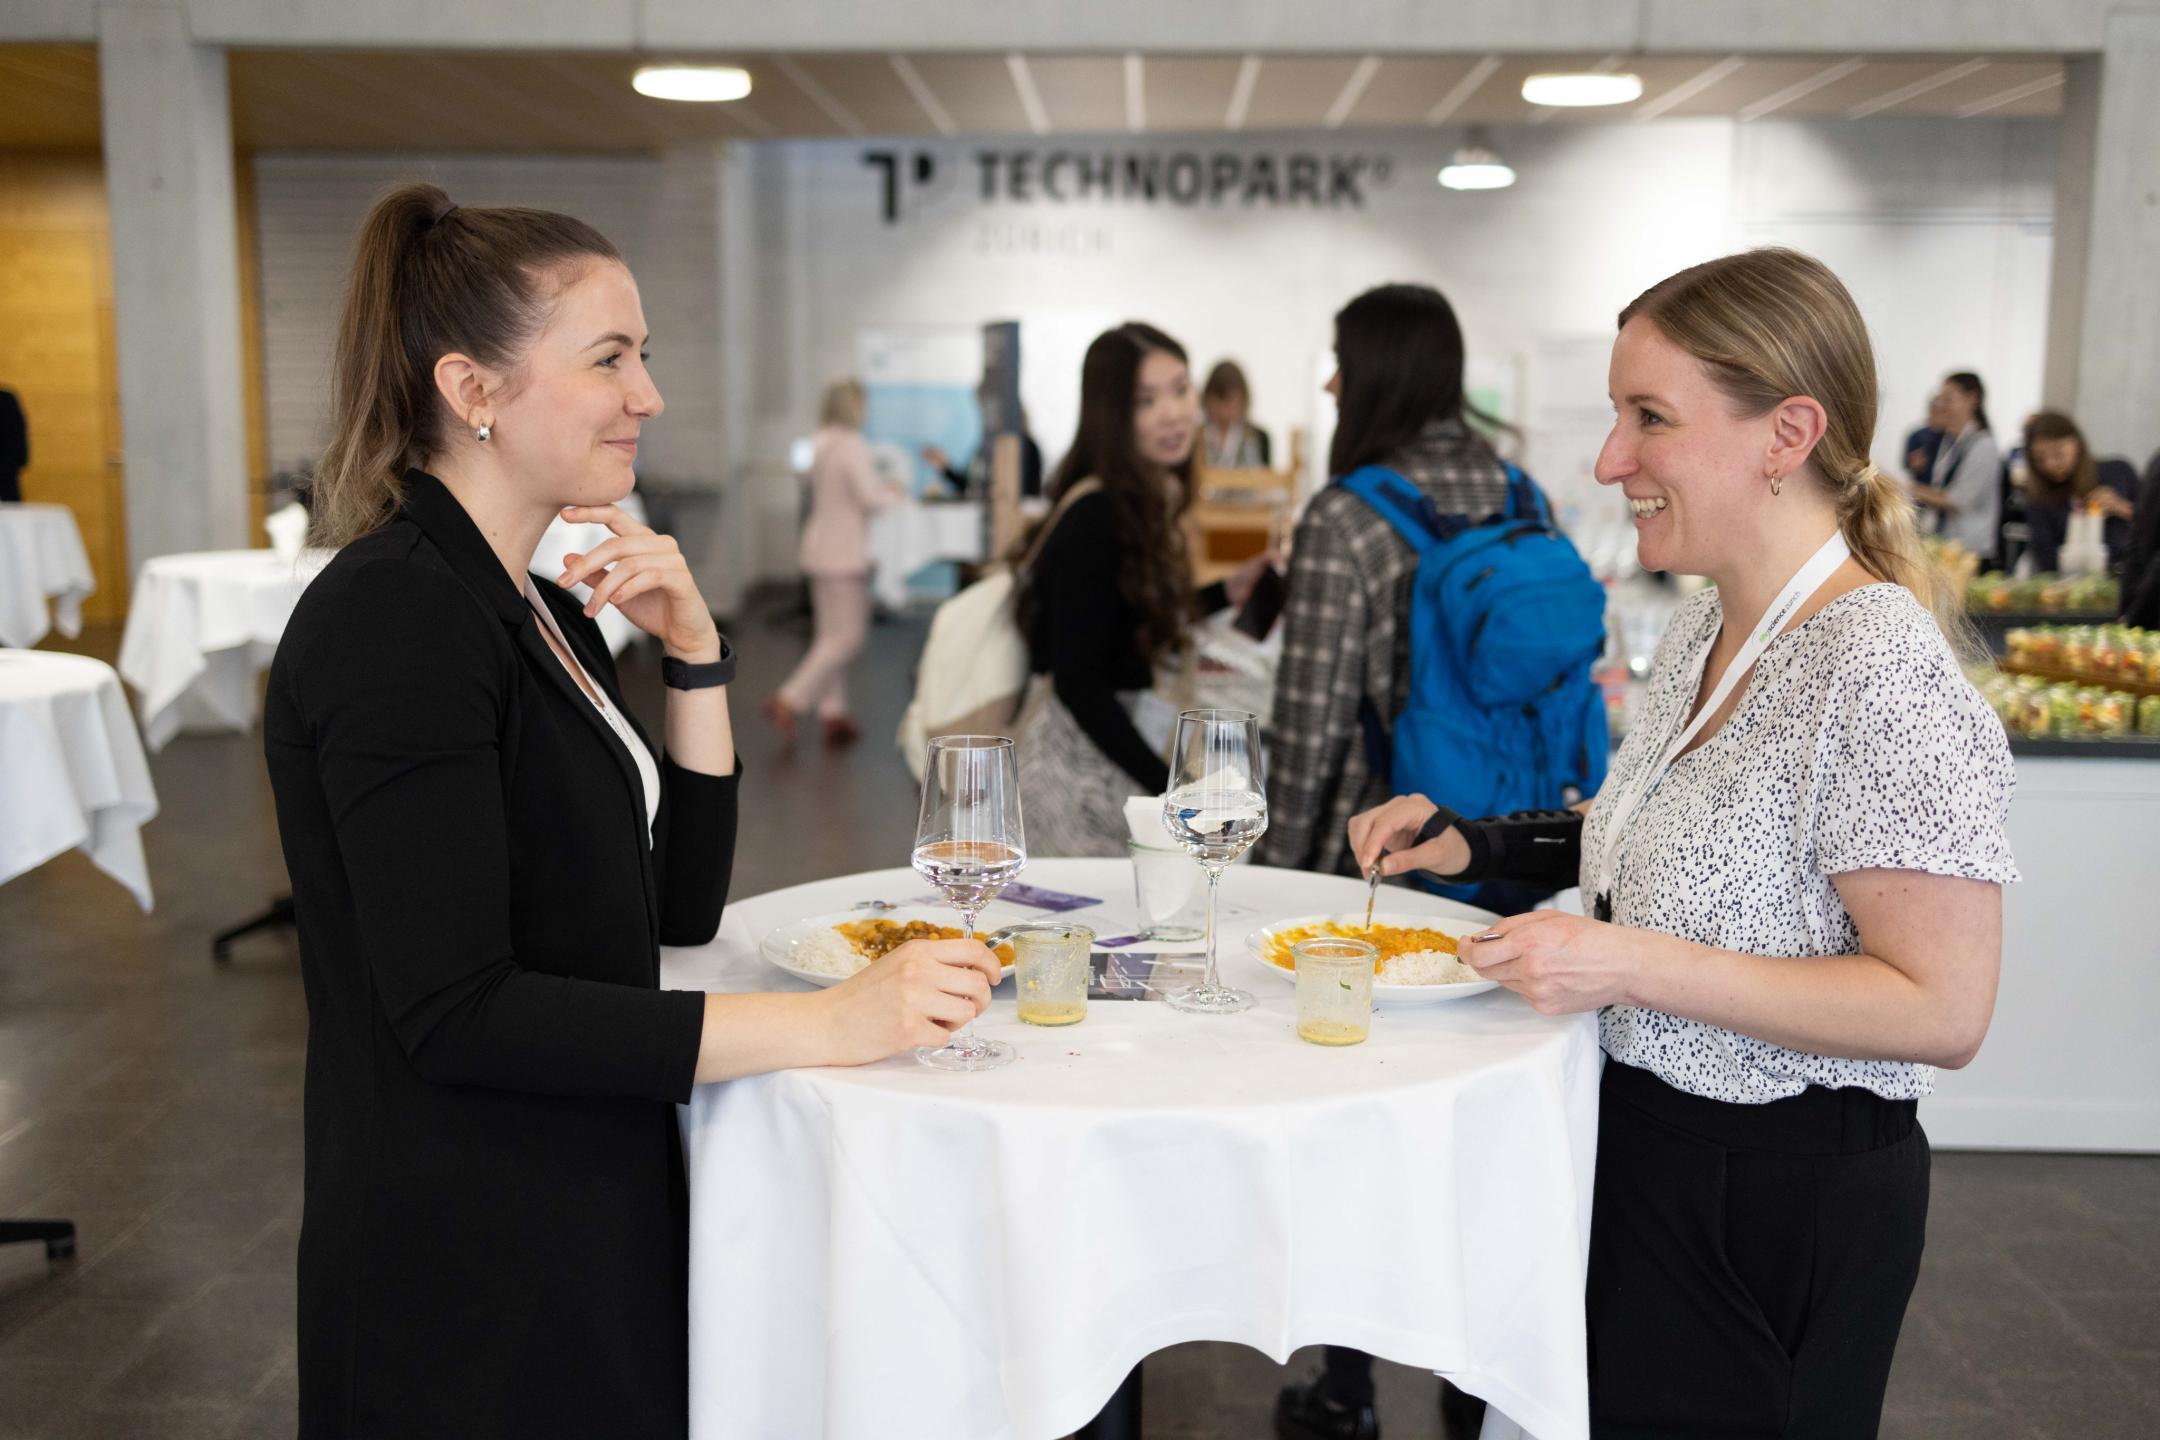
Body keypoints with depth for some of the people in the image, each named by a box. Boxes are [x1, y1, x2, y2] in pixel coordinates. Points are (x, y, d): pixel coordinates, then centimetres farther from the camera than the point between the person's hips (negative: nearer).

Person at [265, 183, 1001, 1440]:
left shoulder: (542, 608, 8)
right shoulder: (395, 616, -19)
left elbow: (680, 905, 8)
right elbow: (455, 1011, -25)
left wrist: (694, 655, -4)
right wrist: (825, 1025, -26)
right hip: (472, 1283, -8)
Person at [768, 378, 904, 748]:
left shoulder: (820, 443, 9)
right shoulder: (852, 445, -17)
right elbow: (869, 498, -19)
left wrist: (881, 488, 20)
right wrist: (895, 495, 1)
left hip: (821, 546, 9)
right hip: (844, 551, -9)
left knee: (830, 634, 13)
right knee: (848, 636, -5)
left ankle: (833, 715, 16)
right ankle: (789, 701, -10)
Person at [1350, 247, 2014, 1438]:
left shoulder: (1879, 668, -23)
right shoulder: (1703, 628, 4)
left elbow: (1942, 1007, -24)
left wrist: (1631, 964, -27)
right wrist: (1475, 843, 6)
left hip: (1781, 1202, -8)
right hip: (1644, 1144, 8)